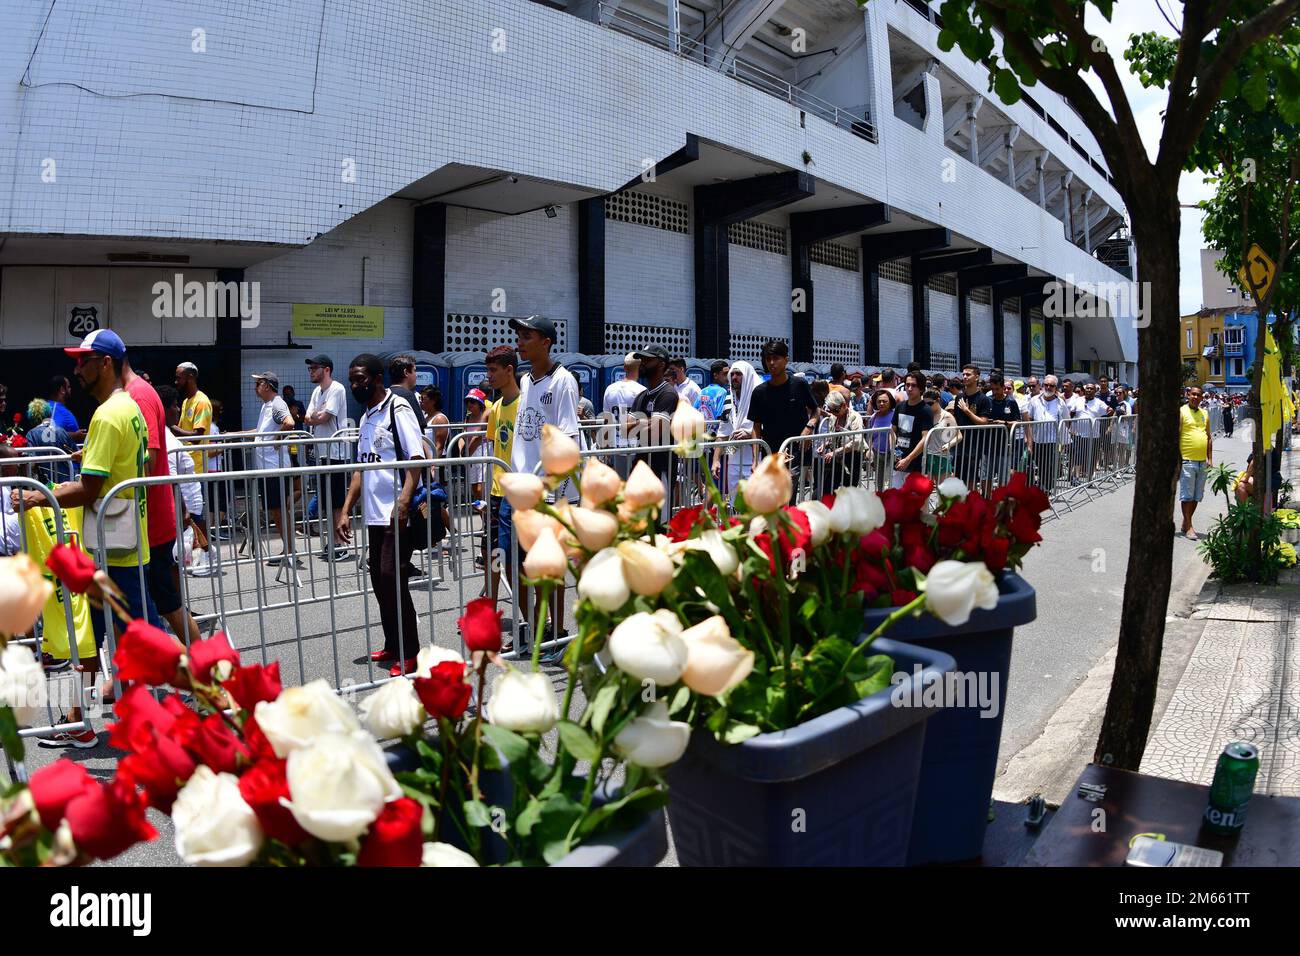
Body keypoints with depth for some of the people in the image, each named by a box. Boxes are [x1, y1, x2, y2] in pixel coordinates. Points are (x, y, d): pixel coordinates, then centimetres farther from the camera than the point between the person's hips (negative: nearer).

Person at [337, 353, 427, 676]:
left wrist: (403, 502, -28)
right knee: (379, 581, 12)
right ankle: (392, 645, 24)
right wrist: (346, 511, 16)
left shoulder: (398, 410, -7)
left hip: (396, 515, -8)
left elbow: (416, 460, -16)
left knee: (393, 580, -9)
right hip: (374, 515, 8)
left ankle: (408, 654, 0)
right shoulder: (366, 417, 18)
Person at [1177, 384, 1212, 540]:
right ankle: (1188, 527, 1)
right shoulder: (1181, 412, -4)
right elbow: (1175, 436, -8)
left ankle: (1185, 524, 19)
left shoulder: (1204, 414, 14)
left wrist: (1210, 458, 11)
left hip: (1202, 461, 6)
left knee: (1197, 496, 9)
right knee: (1187, 495, -4)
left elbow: (1209, 437, 19)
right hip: (1187, 461, -6)